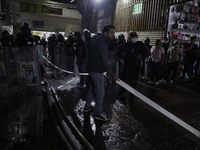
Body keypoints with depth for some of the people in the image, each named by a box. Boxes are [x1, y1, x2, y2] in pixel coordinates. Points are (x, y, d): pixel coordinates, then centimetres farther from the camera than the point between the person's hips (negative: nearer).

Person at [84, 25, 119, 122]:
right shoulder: (102, 43, -19)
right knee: (100, 92, -2)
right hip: (97, 71, -10)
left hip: (93, 69, 10)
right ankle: (97, 113, 9)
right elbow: (105, 61, -24)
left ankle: (87, 107, 34)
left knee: (92, 88, 20)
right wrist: (112, 76, -23)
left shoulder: (99, 41, 13)